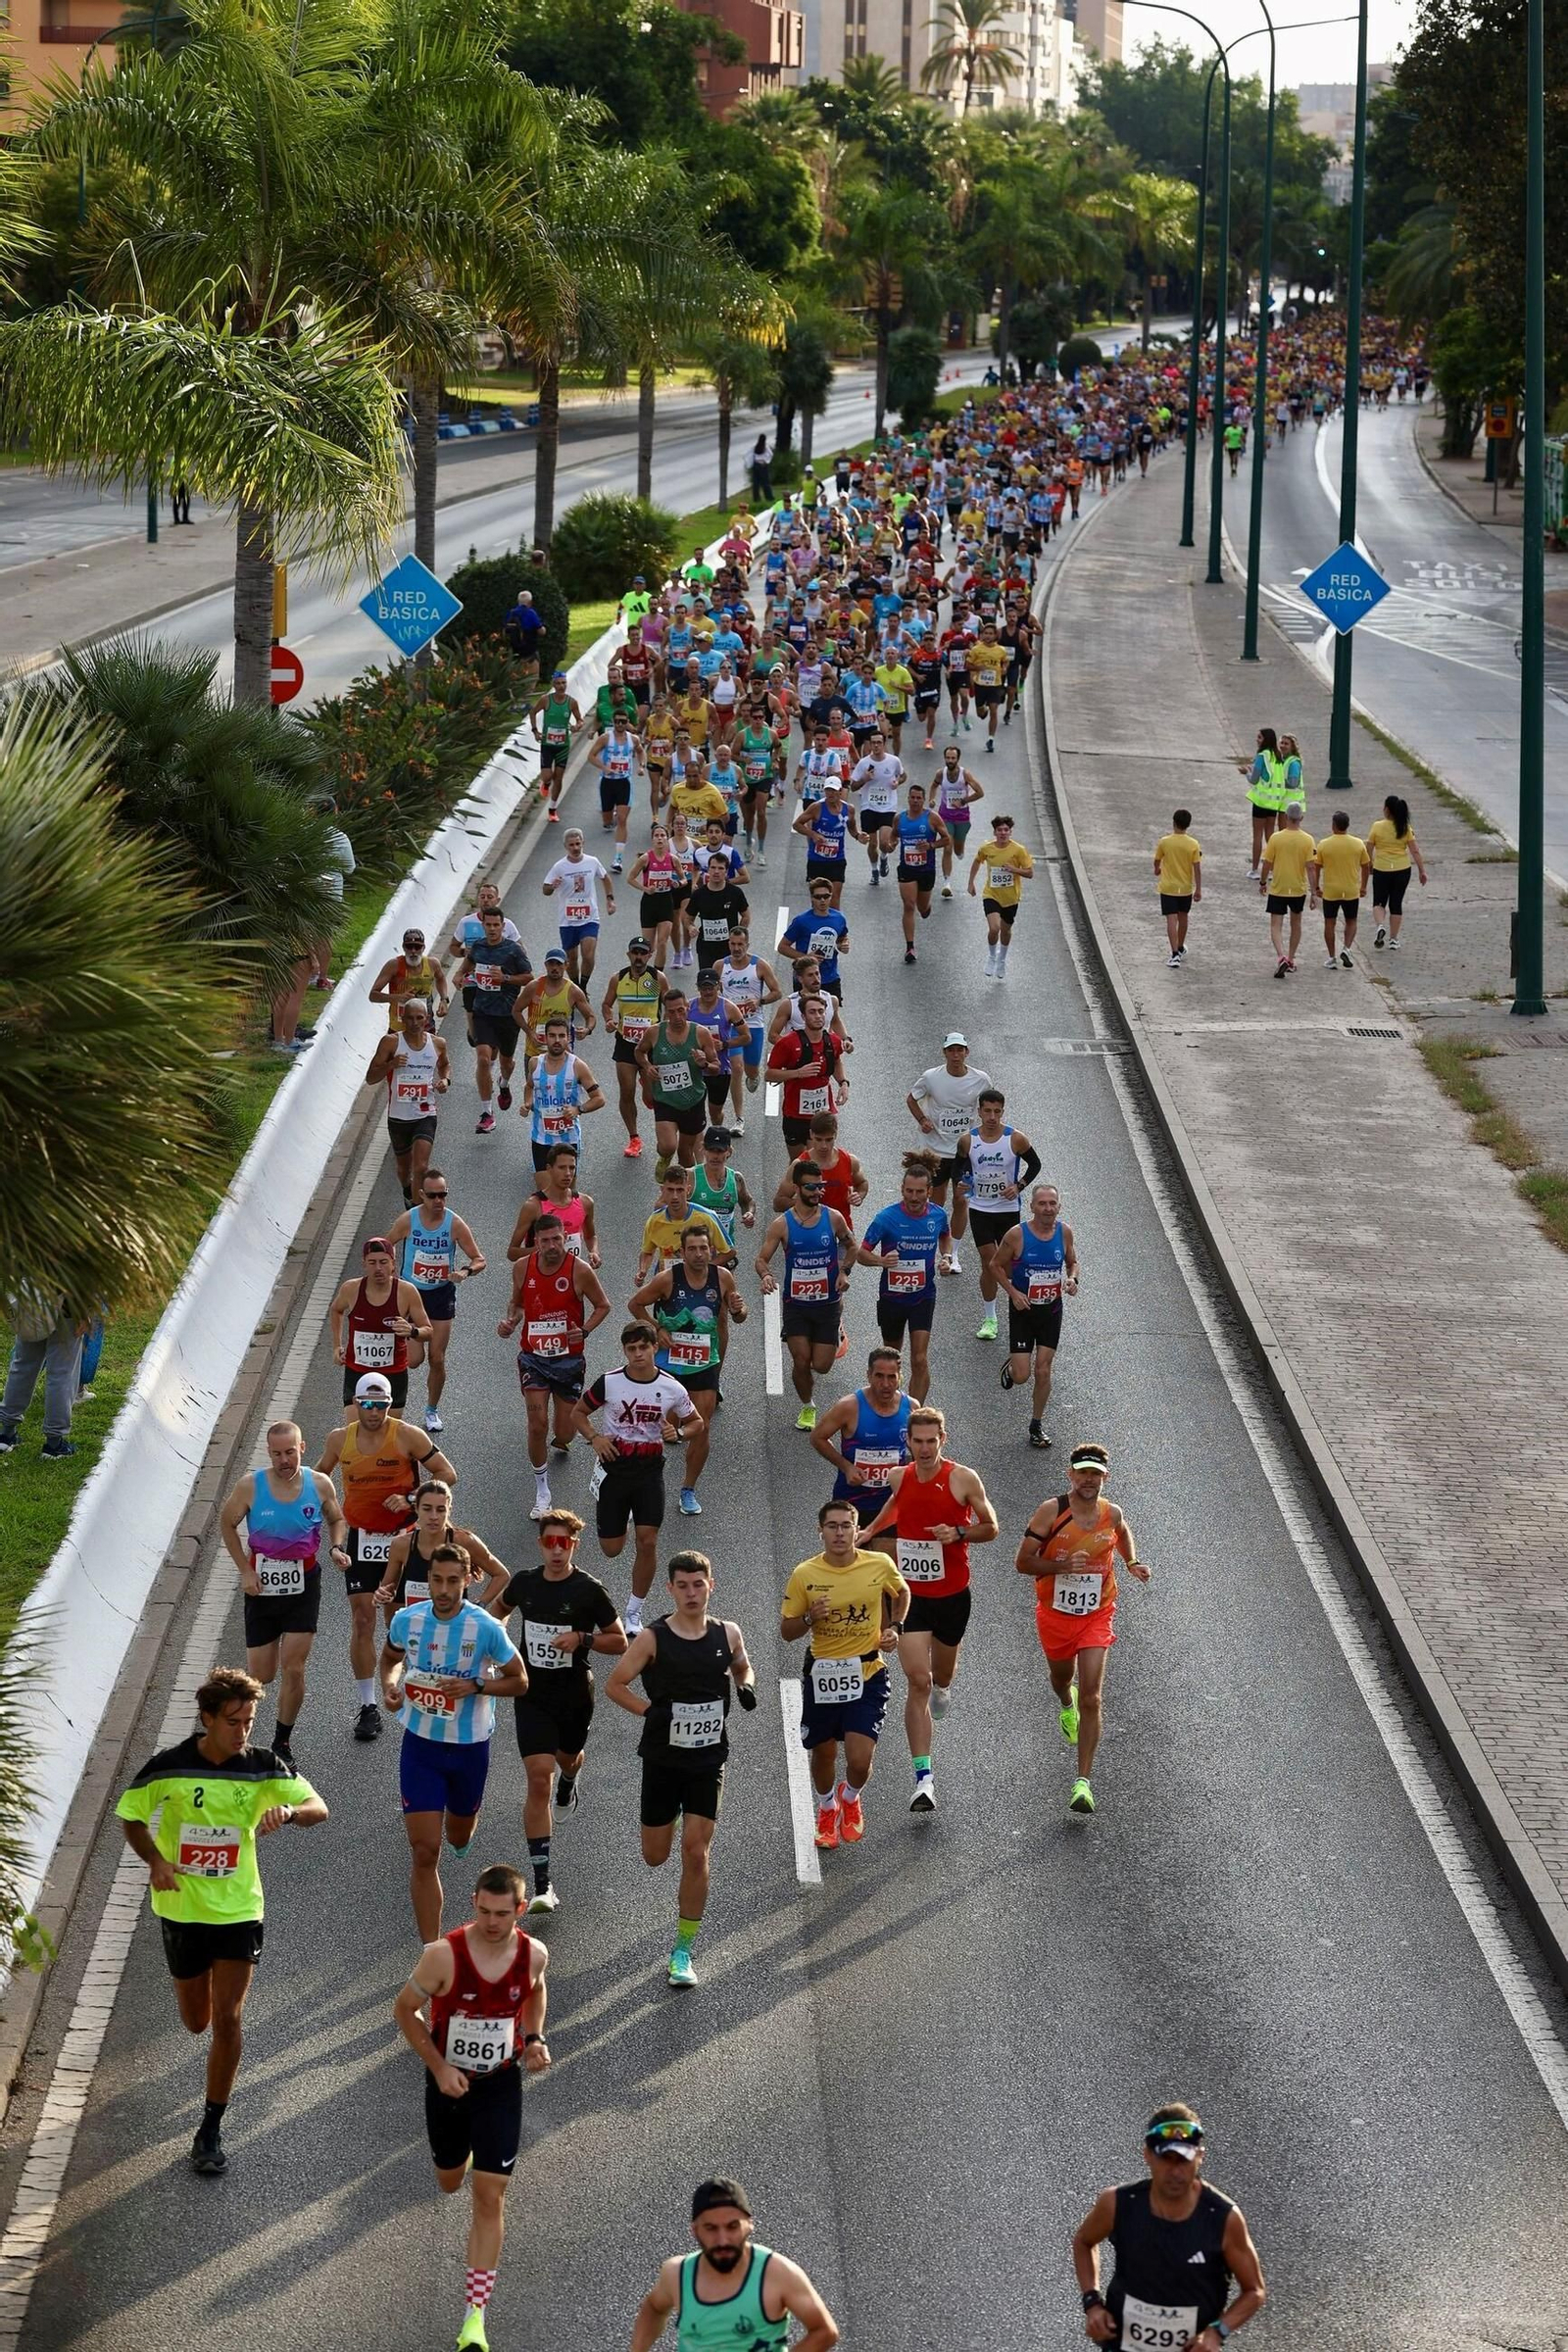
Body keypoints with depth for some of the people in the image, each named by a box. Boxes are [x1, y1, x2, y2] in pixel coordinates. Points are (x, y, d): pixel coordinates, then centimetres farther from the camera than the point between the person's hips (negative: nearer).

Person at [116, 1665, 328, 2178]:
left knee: (227, 2019, -6)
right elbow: (131, 1818, 1)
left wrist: (288, 1811, -35)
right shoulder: (168, 1767, -12)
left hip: (239, 1909, 0)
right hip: (181, 1908, 0)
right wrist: (155, 1861, -18)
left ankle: (211, 2130, 6)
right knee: (196, 2022, 13)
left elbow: (318, 1809, -11)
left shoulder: (264, 1766, -9)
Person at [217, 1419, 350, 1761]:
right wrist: (245, 1571, -4)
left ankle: (282, 1744, 12)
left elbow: (337, 1519, 12)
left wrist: (338, 1548, -8)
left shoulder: (320, 1485, -7)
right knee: (260, 1675, 3)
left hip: (304, 1586, 1)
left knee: (294, 1669, -5)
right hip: (262, 1587, -1)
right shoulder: (250, 1486, -12)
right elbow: (227, 1523, 2)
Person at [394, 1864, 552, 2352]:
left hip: (501, 2084, 0)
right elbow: (404, 2010, -9)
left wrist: (535, 2040, -5)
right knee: (450, 2183, 20)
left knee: (489, 2197, -6)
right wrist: (438, 2067, -16)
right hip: (448, 2081, 0)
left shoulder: (533, 1955, -14)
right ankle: (465, 2156, 60)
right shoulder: (444, 1955, -24)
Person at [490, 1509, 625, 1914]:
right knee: (539, 1781, -12)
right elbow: (500, 1607, 21)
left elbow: (619, 1641, -6)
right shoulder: (525, 1582, -3)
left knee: (567, 1757, 28)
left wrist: (582, 1639, -21)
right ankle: (542, 1883, -14)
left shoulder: (589, 1590, -13)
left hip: (575, 1697, 0)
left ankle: (569, 1779, 71)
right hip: (532, 1697, 0)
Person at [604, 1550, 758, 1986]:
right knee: (655, 1857, 7)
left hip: (709, 1759, 1)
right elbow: (615, 1684, -2)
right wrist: (649, 1711, -16)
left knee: (696, 1851, -8)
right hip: (663, 1758, -1)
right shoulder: (652, 1638, -8)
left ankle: (683, 1952, 1)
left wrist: (747, 1687, -1)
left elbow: (742, 1666, 21)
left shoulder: (727, 1634, 0)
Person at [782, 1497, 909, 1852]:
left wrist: (894, 1628, 4)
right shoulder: (804, 1574, -9)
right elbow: (786, 1632, -1)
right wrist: (810, 1619, -20)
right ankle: (827, 1809, 48)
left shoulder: (880, 1565, -8)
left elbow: (901, 1592, 17)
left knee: (860, 1759, -12)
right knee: (823, 1754, 15)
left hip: (867, 1674, -1)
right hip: (821, 1676, 1)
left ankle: (851, 1799, 25)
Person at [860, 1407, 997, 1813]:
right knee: (917, 1682, -12)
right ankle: (923, 1778, -14)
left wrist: (957, 1533, -19)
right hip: (910, 1593, 0)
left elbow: (990, 1527, -3)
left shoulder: (964, 1479, -10)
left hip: (952, 1594, 0)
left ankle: (941, 1687, 62)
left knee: (940, 1675, 20)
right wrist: (870, 1531, 20)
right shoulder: (899, 1478, 0)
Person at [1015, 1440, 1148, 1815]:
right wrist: (1063, 1565, -28)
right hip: (1054, 1613, 0)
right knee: (1061, 1677, 25)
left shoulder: (1111, 1514, -5)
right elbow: (1023, 1562, -14)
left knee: (1092, 1699, -11)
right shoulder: (1051, 1512, -15)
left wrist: (1132, 1564, 5)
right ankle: (1066, 1705, 65)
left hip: (1096, 1616, 0)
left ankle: (1084, 1781, -11)